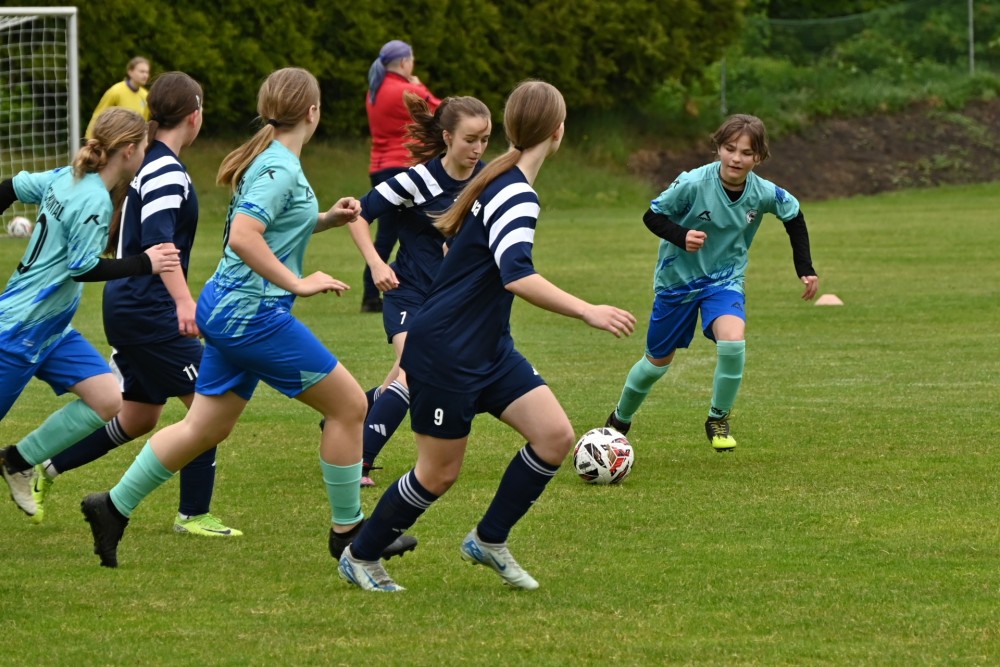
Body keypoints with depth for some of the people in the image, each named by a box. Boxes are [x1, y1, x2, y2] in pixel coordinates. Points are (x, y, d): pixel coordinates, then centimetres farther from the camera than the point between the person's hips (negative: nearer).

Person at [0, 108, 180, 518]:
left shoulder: (65, 178, 6)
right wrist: (145, 264, -15)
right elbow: (84, 268, -20)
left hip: (53, 329, 9)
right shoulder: (94, 202, -20)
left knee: (108, 402, 2)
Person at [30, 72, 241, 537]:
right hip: (148, 310, -10)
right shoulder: (167, 172, -16)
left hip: (129, 304, 10)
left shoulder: (148, 163, 13)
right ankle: (194, 514, -3)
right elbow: (158, 241, -29)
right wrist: (184, 301, -39)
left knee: (138, 419, 16)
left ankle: (45, 468, 21)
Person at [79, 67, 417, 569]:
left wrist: (327, 218, 17)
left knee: (205, 428, 15)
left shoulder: (270, 161, 12)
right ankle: (348, 530, 7)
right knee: (348, 405, -1)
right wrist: (298, 283, -25)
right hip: (252, 314, -10)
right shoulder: (281, 169, -17)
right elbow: (242, 237, -29)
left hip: (228, 311, 10)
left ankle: (114, 507, 17)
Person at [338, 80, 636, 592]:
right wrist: (587, 312, -36)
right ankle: (360, 558, 20)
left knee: (555, 435, -3)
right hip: (444, 353, -9)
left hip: (488, 350, 9)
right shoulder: (515, 194, -21)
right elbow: (517, 277, -35)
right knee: (440, 472, 1)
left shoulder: (501, 182, 9)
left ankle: (489, 541, 11)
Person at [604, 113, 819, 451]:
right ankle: (620, 420, 41)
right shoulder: (693, 183, -25)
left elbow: (794, 216, 5)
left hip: (725, 279, 1)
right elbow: (652, 215, -14)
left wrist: (805, 269, 4)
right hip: (677, 280, -1)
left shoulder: (764, 194, -16)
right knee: (657, 362, 12)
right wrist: (680, 236, -33)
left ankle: (718, 419, -4)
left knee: (732, 341, -28)